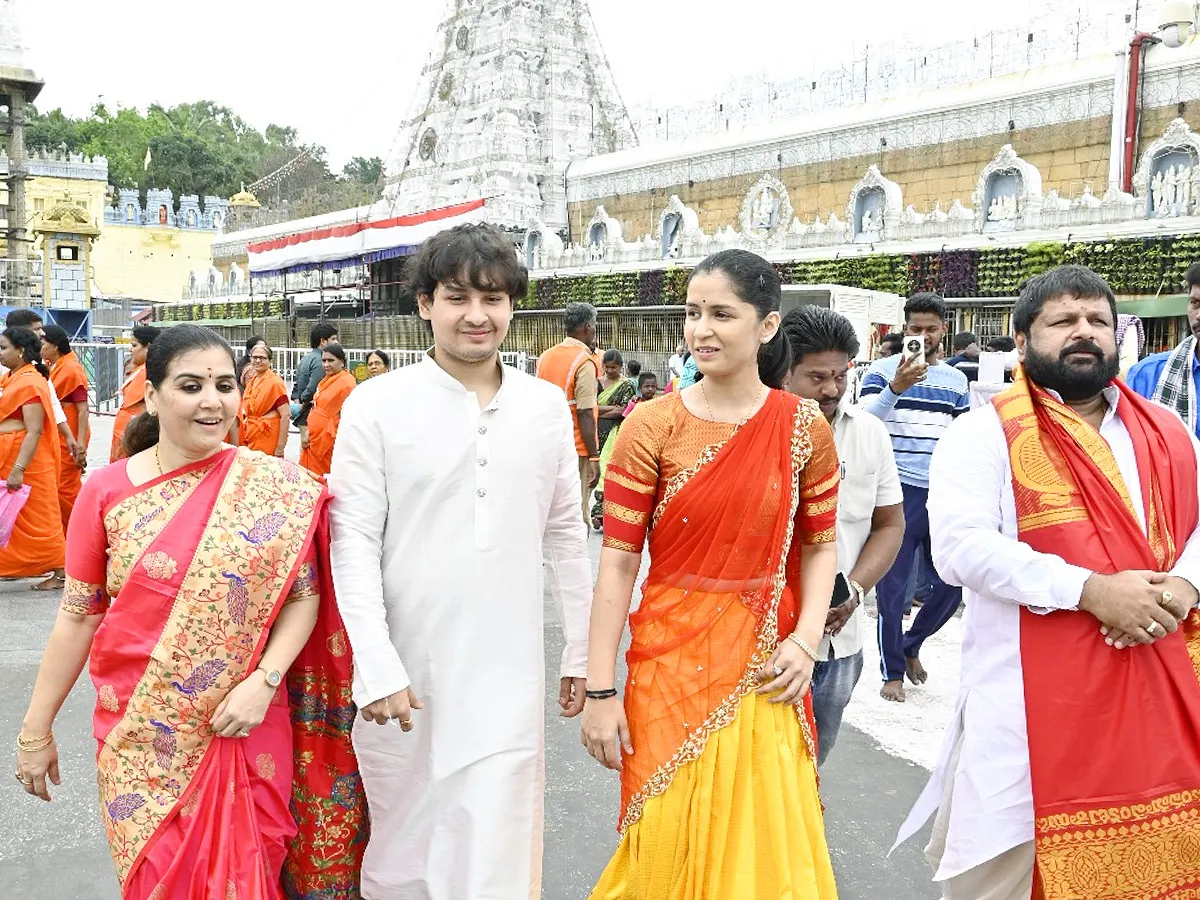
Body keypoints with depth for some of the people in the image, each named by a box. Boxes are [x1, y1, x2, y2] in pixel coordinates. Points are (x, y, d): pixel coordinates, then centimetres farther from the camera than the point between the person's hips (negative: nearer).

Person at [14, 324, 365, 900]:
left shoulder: (275, 487, -6)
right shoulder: (106, 491, -2)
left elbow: (304, 594, -2)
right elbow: (78, 615, 3)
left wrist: (263, 681, -15)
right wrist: (36, 730, 6)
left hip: (245, 726, -1)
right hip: (140, 733, 1)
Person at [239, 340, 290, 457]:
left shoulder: (275, 382, -11)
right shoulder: (252, 380, 10)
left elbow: (285, 416, -16)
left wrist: (280, 448, -18)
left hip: (267, 439, -7)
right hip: (249, 439, 7)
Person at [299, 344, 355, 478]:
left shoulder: (347, 382, -13)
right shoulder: (326, 380, 15)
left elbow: (345, 416, -17)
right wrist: (307, 432, 11)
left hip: (330, 441, -8)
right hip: (315, 440, 8)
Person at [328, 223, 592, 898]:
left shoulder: (547, 406, 3)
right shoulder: (377, 404, -6)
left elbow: (566, 534, 9)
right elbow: (354, 542, -7)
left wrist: (583, 651, 12)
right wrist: (377, 667, -13)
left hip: (508, 673, 2)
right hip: (405, 672, -1)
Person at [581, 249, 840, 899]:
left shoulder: (805, 428, -1)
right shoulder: (652, 426, -6)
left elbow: (820, 545, 7)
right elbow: (618, 560, -7)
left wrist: (807, 637, -9)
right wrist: (600, 690, -9)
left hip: (765, 670, 1)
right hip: (671, 661, -1)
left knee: (763, 848, 11)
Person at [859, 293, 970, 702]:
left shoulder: (956, 380, 12)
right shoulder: (882, 370, -2)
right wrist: (895, 388, -29)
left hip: (943, 496, 4)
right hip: (898, 493, -4)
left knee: (952, 583, 7)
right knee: (893, 586, 2)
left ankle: (911, 644, 32)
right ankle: (892, 671, 18)